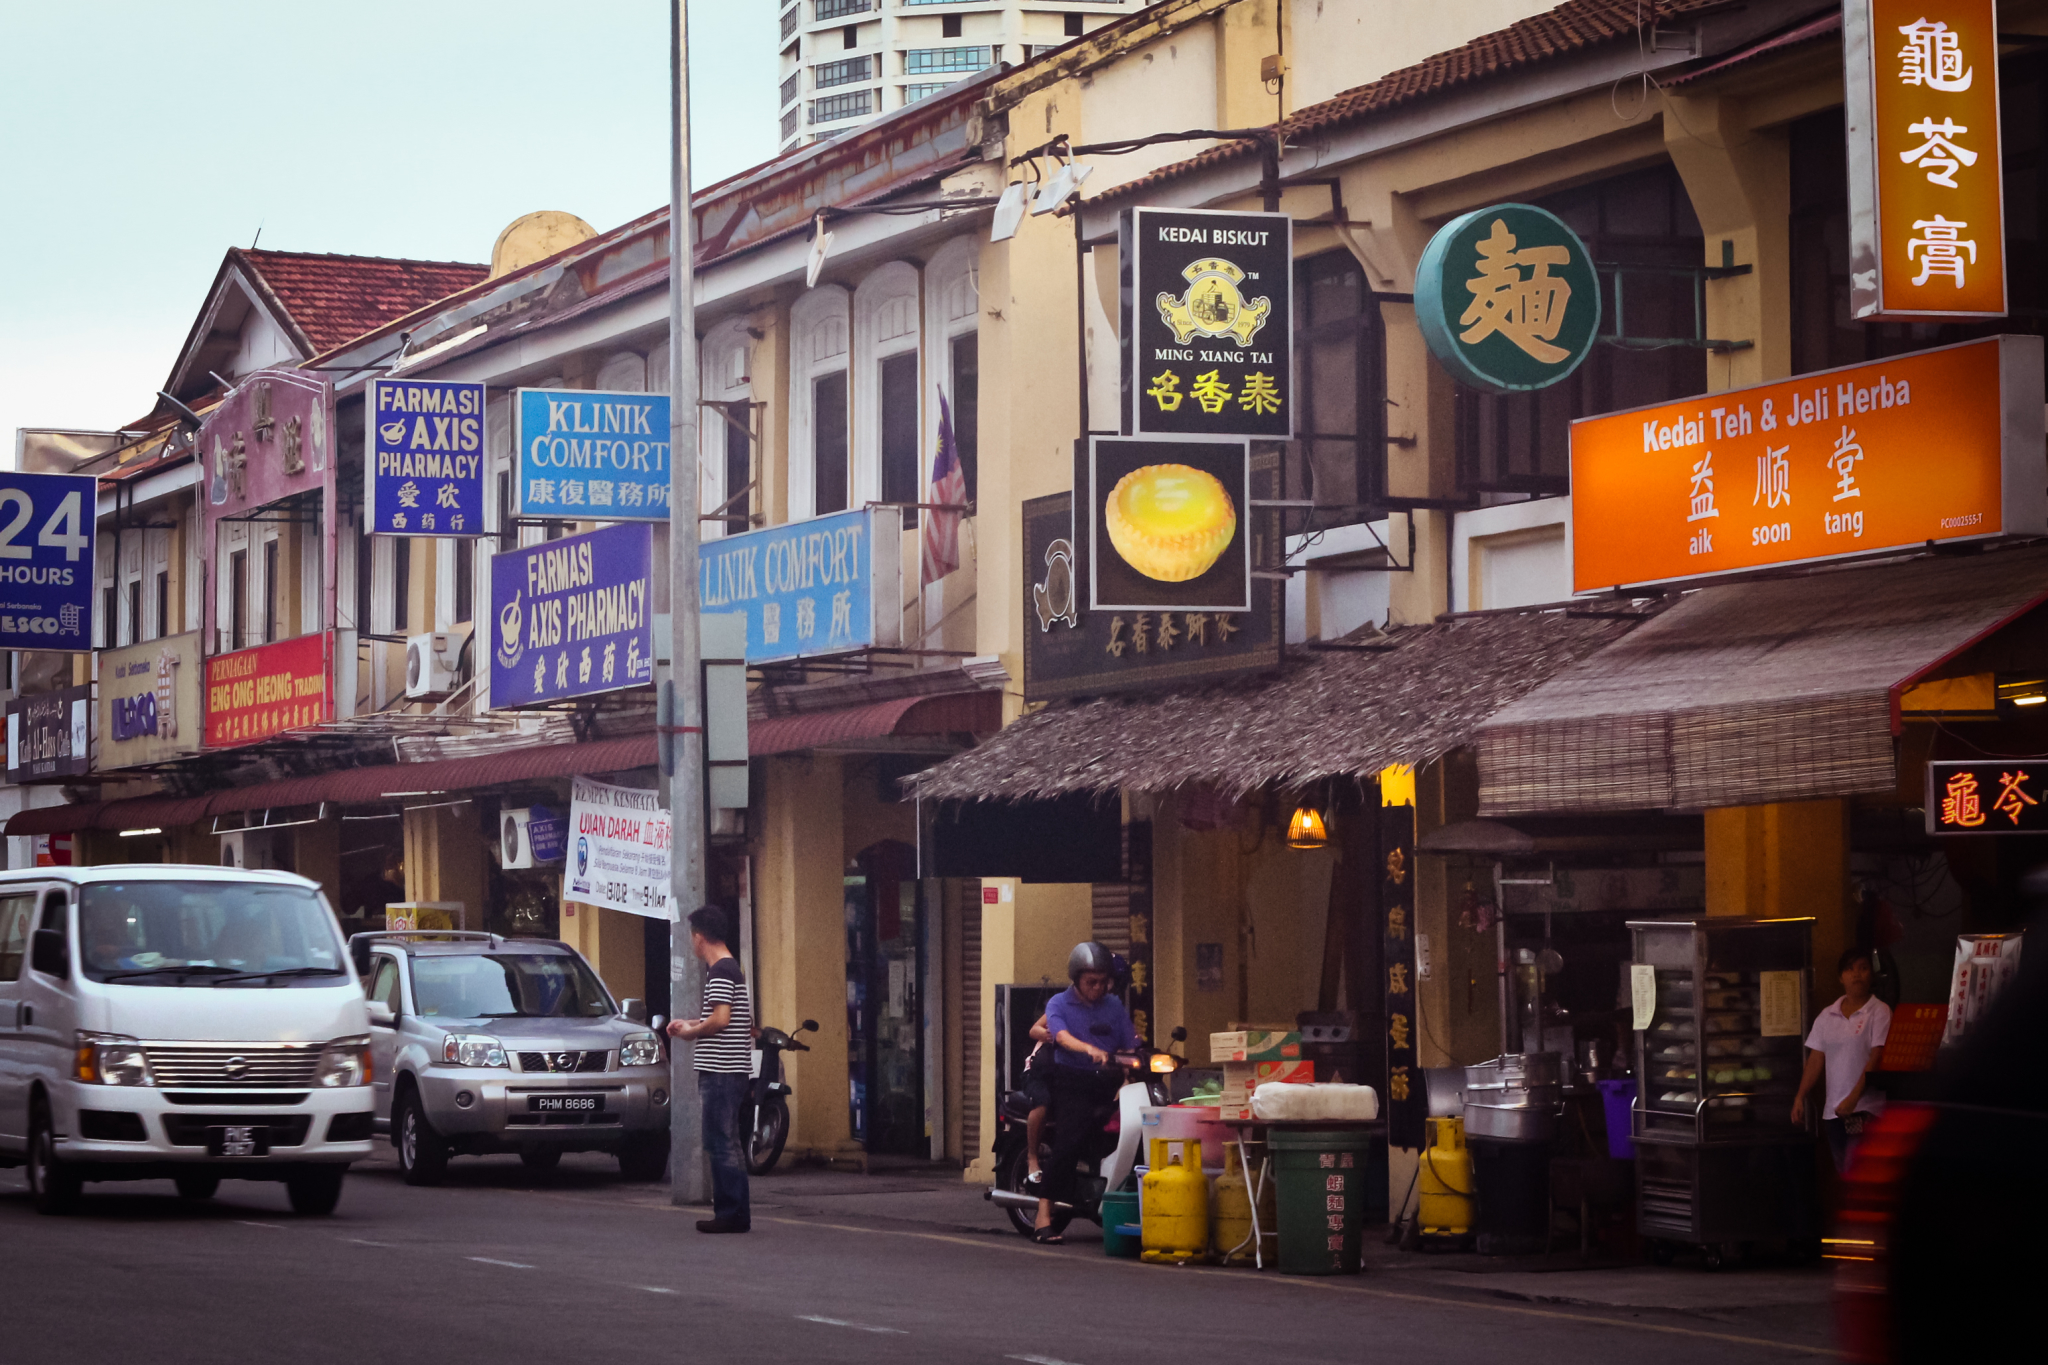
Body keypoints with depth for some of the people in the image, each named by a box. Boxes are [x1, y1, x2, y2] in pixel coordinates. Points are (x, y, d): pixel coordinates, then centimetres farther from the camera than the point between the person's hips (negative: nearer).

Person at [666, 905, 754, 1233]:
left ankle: (730, 1214, -8)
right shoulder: (731, 968, 18)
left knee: (721, 1144, -8)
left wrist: (690, 1032, -6)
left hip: (721, 1070, -10)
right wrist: (689, 1024, 23)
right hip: (733, 1070, 10)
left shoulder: (720, 971, -13)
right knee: (728, 1144, 13)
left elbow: (720, 1020, -22)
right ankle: (736, 1214, 16)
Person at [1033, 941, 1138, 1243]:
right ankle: (1044, 1216, -27)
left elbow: (1130, 1046, 10)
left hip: (1108, 1081, 4)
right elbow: (1062, 1036, -15)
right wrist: (1090, 1049, -34)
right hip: (1071, 1079, -4)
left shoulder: (1113, 1006, 17)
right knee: (1075, 1131, -27)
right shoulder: (1059, 1003, 5)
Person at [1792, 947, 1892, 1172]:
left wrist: (1853, 1098, -18)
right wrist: (1800, 1098, 3)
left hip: (1865, 1109, -6)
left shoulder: (1879, 1012, -4)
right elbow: (1816, 1059, 13)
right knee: (1842, 1170, 6)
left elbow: (1877, 1057, -11)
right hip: (1833, 1110, 6)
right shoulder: (1827, 1016, 13)